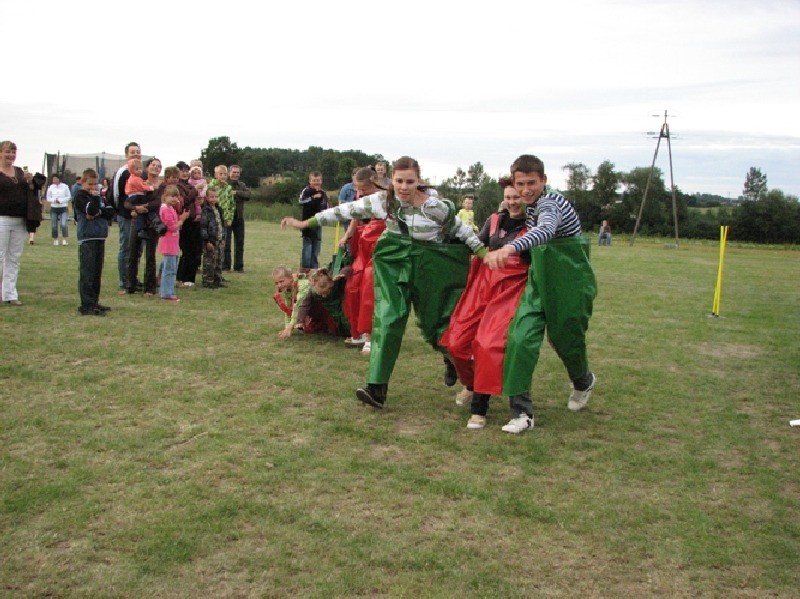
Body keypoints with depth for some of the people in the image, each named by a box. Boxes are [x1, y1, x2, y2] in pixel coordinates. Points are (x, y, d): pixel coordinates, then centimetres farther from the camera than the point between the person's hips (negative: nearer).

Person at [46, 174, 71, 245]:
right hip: (54, 208, 3)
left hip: (63, 208, -2)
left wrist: (60, 200, -12)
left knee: (63, 224, -15)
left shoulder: (64, 186, -4)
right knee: (54, 225, 5)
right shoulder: (50, 187, 2)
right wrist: (54, 200, -13)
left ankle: (64, 239, -7)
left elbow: (69, 197, -2)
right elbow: (48, 198, 6)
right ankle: (55, 240, 18)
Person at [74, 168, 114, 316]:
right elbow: (91, 210, -20)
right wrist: (95, 197, -7)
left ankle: (94, 302, 19)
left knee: (97, 272, 11)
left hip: (100, 238, 7)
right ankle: (86, 305, -8)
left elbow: (111, 212, 3)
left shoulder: (100, 197, 17)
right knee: (87, 273, -8)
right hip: (87, 238, -7)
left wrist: (98, 213, -11)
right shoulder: (80, 196, -3)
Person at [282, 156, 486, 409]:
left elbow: (460, 228, -3)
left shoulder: (434, 206, -17)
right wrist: (306, 222, 1)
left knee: (434, 321, 8)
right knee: (387, 320, -11)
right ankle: (377, 388, -12)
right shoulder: (383, 200, -8)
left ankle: (452, 358, 45)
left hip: (429, 270, -2)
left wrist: (483, 252, -4)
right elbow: (348, 210, -1)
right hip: (394, 266, 2)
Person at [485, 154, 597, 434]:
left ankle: (583, 381, 44)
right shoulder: (531, 207, 6)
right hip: (539, 280, 7)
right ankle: (521, 411, -8)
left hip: (571, 282, -7)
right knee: (521, 337, -11)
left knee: (566, 338, 8)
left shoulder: (550, 203, -22)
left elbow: (546, 230, -46)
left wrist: (510, 248, -62)